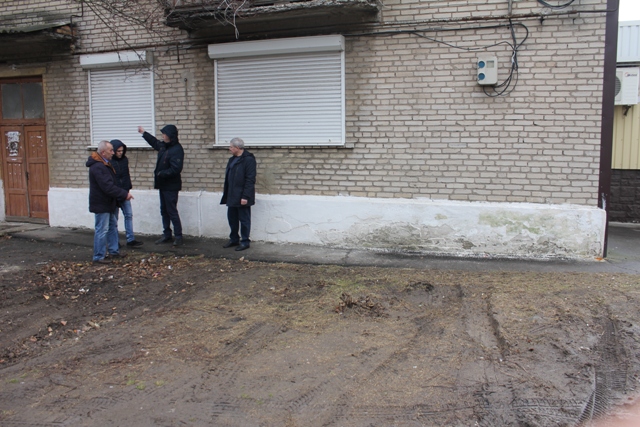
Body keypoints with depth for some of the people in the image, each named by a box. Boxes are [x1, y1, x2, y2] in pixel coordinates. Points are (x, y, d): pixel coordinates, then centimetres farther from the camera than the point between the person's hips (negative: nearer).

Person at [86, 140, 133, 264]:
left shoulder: (105, 164, 11)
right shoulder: (98, 167, -24)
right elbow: (108, 187, -29)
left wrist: (124, 193, 1)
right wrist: (124, 194, -24)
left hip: (108, 203, 11)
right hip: (101, 204, -11)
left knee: (113, 226, 19)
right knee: (102, 230, -4)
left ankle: (113, 250, 31)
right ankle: (99, 257, 4)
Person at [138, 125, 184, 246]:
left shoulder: (177, 150, -20)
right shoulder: (164, 146, 8)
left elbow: (175, 169, -27)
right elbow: (155, 142, 32)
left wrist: (160, 173, -19)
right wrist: (144, 133, 39)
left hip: (171, 186, -9)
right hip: (163, 185, 9)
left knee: (172, 211, -6)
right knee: (164, 211, 14)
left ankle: (178, 237, 2)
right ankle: (167, 235, 23)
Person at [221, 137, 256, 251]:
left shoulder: (248, 159, -14)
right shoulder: (232, 159, 14)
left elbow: (250, 180, -18)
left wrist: (245, 196, -21)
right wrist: (226, 194, 15)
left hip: (242, 197, -8)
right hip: (232, 196, 9)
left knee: (244, 219, 3)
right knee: (232, 218, 15)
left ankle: (245, 241, 13)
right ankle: (234, 239, 29)